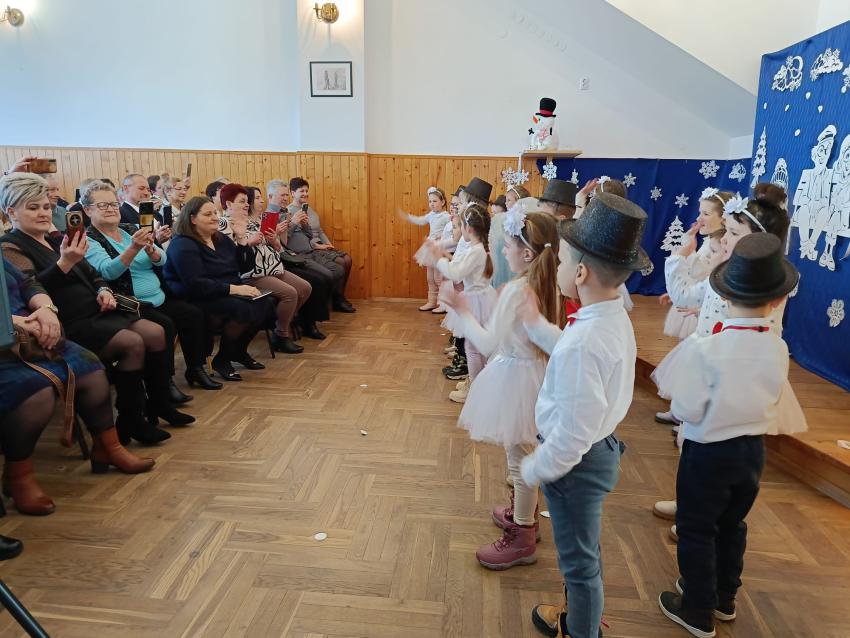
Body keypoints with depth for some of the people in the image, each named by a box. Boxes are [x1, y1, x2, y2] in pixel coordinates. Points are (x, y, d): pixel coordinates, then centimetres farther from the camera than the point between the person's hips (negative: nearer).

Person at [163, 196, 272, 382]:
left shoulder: (221, 239, 14)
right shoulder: (183, 245, -11)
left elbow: (246, 267, 13)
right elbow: (196, 284, -24)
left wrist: (241, 239, 0)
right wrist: (234, 289, -27)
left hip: (229, 295, 8)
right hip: (198, 301, -8)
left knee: (264, 306, -17)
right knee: (243, 309, -32)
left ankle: (239, 351, 7)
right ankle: (222, 360, -9)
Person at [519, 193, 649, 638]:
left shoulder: (583, 343, -35)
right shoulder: (614, 317, -4)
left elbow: (572, 435, -31)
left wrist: (533, 470, -15)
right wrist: (535, 324, 18)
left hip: (577, 461, -10)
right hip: (598, 448, 10)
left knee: (579, 559, 15)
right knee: (583, 552, 30)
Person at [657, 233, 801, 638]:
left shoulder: (704, 350, -27)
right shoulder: (778, 350, -12)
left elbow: (686, 410, -18)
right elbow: (774, 406, 2)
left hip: (708, 452, -5)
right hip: (753, 450, 5)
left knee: (696, 530, 13)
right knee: (732, 525, 24)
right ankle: (724, 597, 44)